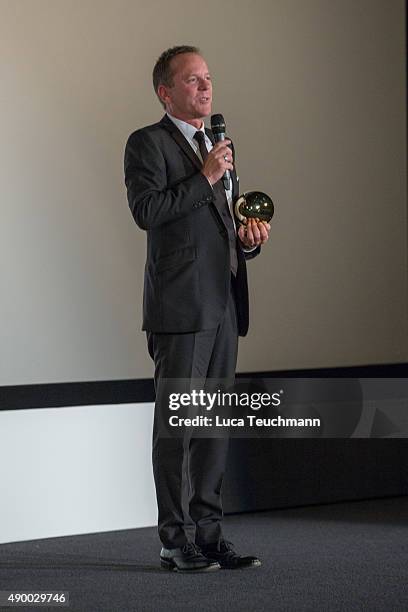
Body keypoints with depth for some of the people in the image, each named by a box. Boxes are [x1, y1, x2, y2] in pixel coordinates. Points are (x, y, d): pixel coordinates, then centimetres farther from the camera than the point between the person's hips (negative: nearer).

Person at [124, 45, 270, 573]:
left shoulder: (217, 147, 22)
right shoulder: (148, 143, -2)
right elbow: (146, 211, -17)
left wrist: (249, 239, 6)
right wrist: (204, 177, -15)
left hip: (223, 306, 8)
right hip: (180, 307, -7)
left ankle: (208, 534, 13)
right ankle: (176, 541, 1)